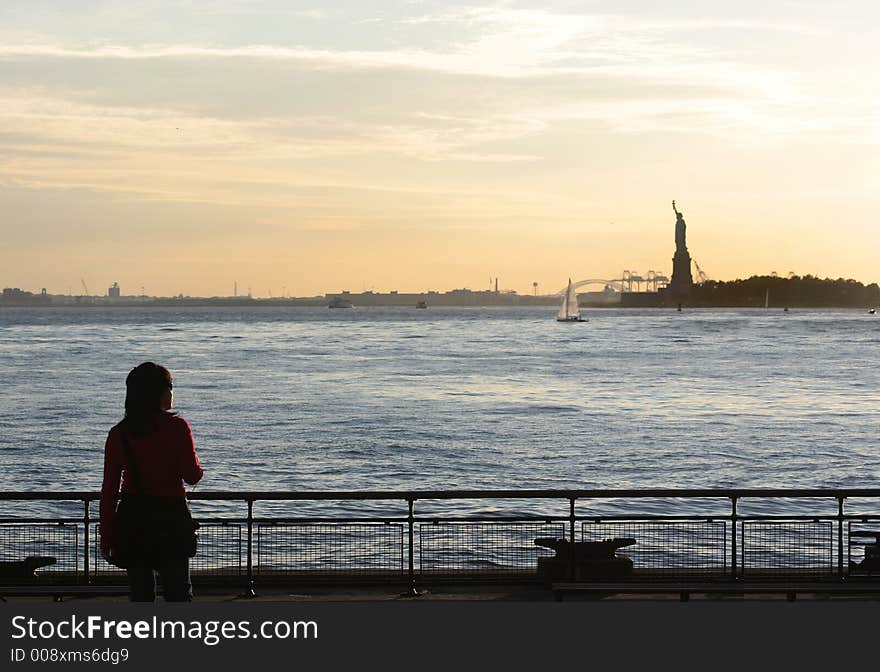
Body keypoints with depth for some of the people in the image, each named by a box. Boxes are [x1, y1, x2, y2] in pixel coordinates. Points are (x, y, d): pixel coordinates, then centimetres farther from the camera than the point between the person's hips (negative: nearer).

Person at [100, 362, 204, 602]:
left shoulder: (118, 434, 0)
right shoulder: (177, 427, -8)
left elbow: (109, 490, 0)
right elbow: (193, 476, -9)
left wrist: (106, 537, 5)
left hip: (133, 519, 2)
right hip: (171, 517, -2)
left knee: (140, 592, 7)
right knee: (178, 591, 5)